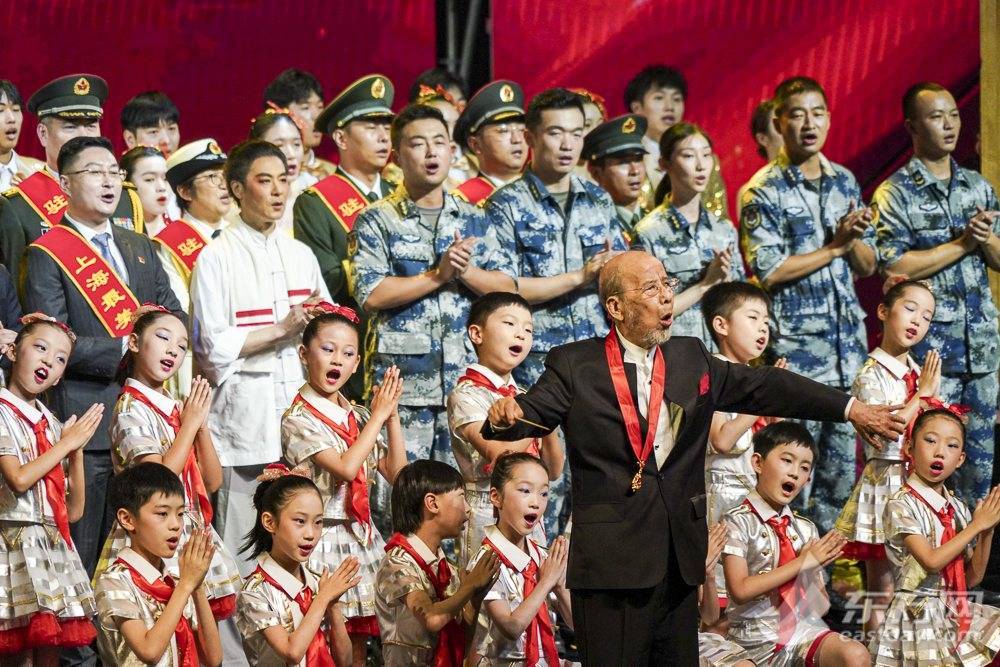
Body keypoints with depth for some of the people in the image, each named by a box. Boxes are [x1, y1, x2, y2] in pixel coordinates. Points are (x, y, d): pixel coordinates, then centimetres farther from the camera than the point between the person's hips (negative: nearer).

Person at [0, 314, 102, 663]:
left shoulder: (53, 425, 16)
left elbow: (74, 511, 14)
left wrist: (77, 449, 3)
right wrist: (66, 443, -6)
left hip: (54, 549, 7)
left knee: (49, 653, 3)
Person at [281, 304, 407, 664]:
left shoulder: (359, 417, 12)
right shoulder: (299, 418, -9)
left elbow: (397, 473, 8)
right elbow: (346, 467, -20)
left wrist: (392, 417, 0)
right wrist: (378, 415, -11)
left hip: (361, 538, 6)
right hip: (325, 539, -6)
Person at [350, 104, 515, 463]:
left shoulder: (474, 220, 14)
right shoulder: (377, 221, 1)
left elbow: (507, 287, 7)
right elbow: (370, 295, -11)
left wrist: (466, 271, -11)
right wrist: (438, 274, -15)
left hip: (467, 383, 4)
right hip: (401, 390, -4)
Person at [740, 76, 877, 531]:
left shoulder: (845, 182, 12)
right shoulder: (764, 192, -6)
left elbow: (867, 266, 15)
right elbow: (768, 272, -15)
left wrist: (855, 239, -7)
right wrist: (836, 245, -12)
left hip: (848, 345, 6)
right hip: (795, 348, -6)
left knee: (842, 471, 8)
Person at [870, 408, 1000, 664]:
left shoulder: (958, 509, 10)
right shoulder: (901, 505, -10)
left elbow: (972, 578, 9)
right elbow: (931, 561, -21)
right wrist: (976, 525, -14)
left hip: (957, 612, 7)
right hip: (920, 612, -7)